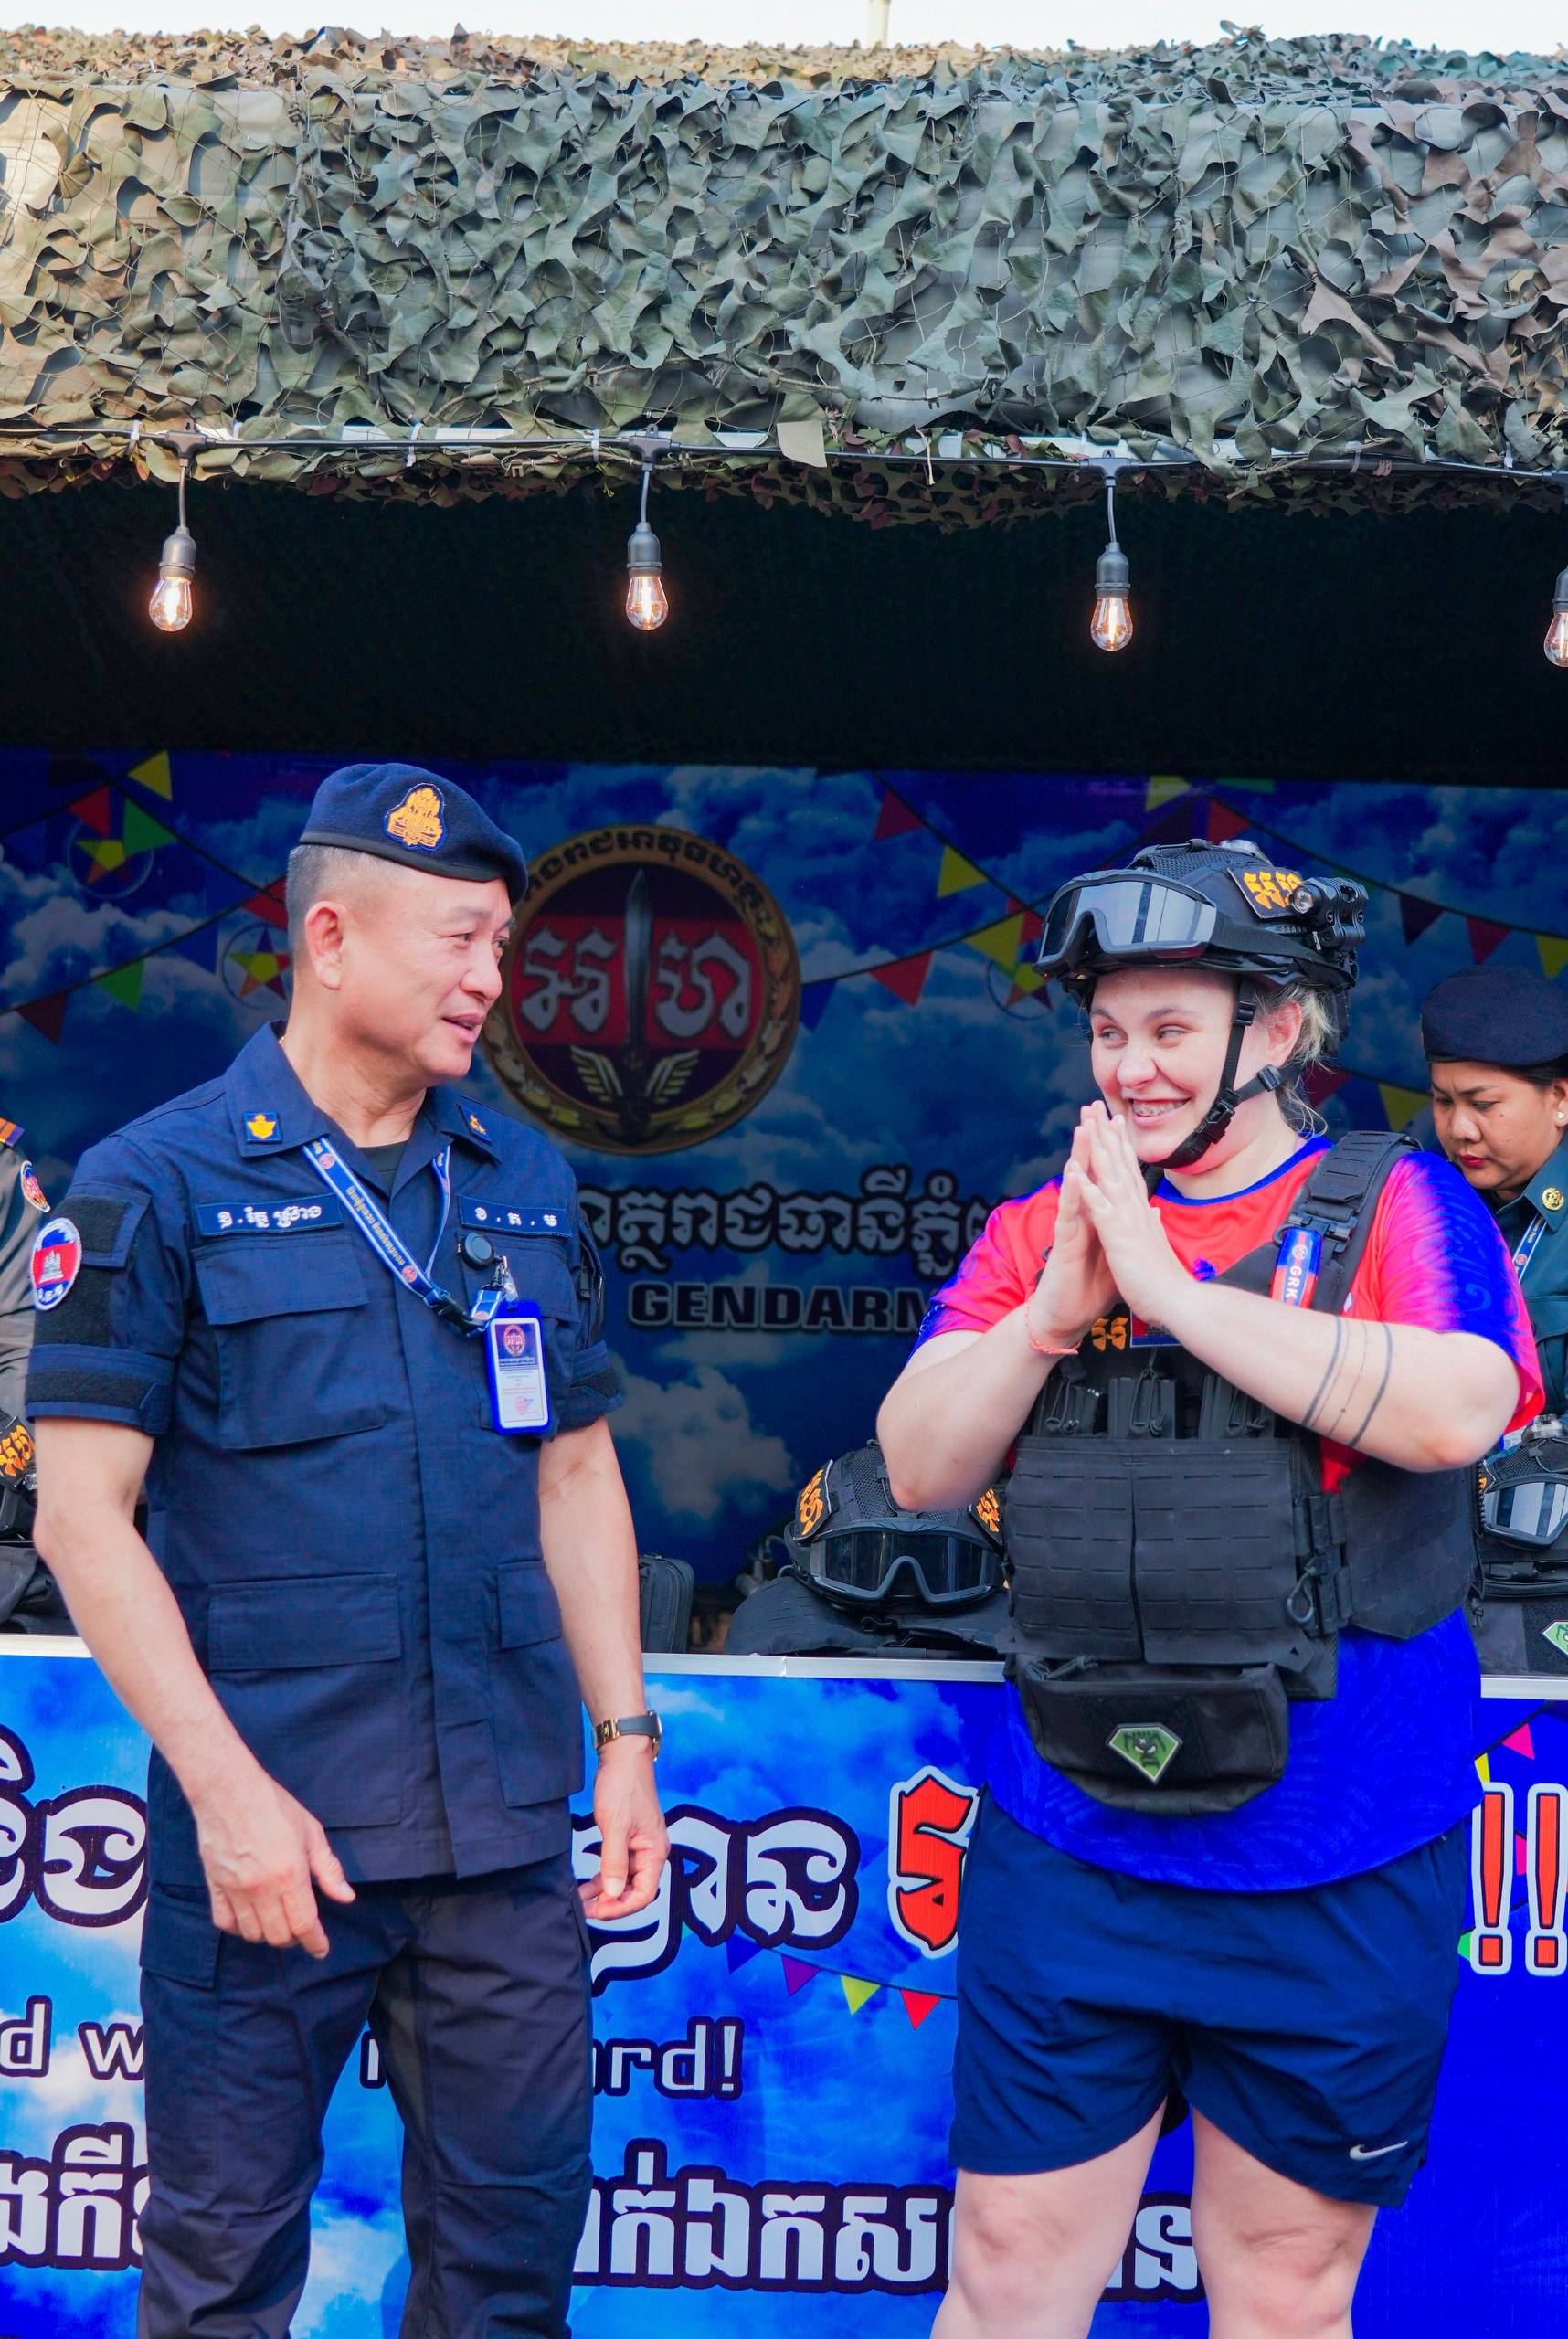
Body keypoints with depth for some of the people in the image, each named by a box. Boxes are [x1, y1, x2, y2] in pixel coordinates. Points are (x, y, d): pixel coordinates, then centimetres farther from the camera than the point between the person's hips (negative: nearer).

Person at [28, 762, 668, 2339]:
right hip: (269, 1826, -4)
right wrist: (226, 1787, -14)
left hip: (506, 1833, 4)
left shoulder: (527, 1184, 9)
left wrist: (625, 1738, 7)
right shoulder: (161, 1184, -5)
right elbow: (81, 1512, -8)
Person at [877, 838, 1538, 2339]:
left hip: (1337, 1884, -2)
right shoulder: (1036, 1230, 7)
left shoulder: (1395, 1205, -2)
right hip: (1067, 1862, 2)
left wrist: (1173, 1286, -19)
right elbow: (918, 1465, 0)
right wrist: (1056, 1304, -15)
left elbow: (1455, 1411, -20)